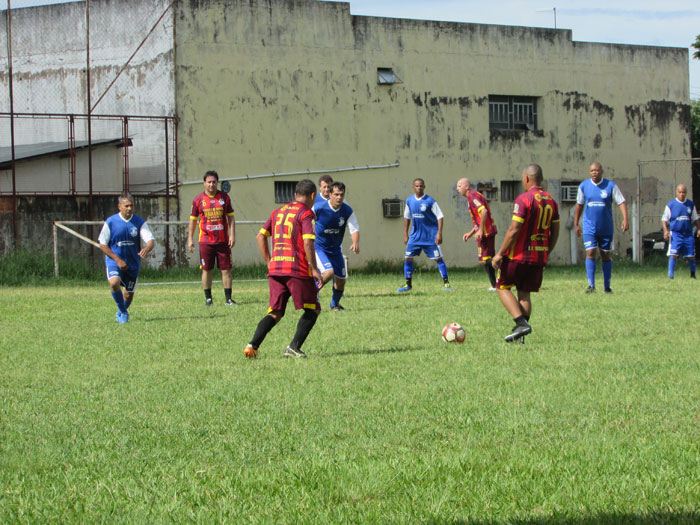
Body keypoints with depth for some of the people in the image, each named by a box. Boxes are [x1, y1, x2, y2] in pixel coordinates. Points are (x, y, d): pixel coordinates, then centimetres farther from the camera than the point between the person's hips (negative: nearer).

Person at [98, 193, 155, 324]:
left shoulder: (140, 222, -4)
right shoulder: (110, 222, -7)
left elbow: (151, 240, -12)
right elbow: (102, 244, -2)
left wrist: (147, 248, -38)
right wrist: (118, 260, -11)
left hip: (133, 263, 2)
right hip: (114, 260, -2)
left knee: (129, 293, 9)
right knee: (114, 282, -29)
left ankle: (121, 312, 41)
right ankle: (123, 312, -8)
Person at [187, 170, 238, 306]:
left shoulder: (224, 197, 5)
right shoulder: (198, 199, 2)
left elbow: (230, 217, 9)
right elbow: (193, 220, 8)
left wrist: (232, 235, 0)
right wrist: (190, 238, 3)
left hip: (223, 241, 1)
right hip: (205, 241, -1)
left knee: (226, 269, -1)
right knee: (206, 270, 2)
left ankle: (228, 299, 4)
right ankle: (208, 298, 11)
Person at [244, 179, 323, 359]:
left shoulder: (278, 212, 17)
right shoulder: (305, 213, -4)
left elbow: (260, 236, 16)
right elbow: (308, 243, -15)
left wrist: (269, 262, 19)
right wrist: (314, 269, -8)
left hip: (275, 268, 6)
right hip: (298, 269, -6)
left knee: (275, 313, 9)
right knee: (313, 310, 8)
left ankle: (252, 345, -9)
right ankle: (294, 347, -4)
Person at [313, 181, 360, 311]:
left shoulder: (347, 211, -10)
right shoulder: (318, 208, -19)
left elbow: (354, 229, -14)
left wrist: (355, 243, -34)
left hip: (335, 249, 5)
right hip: (318, 248, -5)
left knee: (341, 279, 8)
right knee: (328, 272, -27)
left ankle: (334, 304, 33)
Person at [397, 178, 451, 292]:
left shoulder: (430, 201, -10)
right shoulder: (409, 201, 4)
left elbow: (440, 217, -10)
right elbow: (406, 217, 15)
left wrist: (439, 233, -17)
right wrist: (405, 234, 12)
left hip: (431, 236, -4)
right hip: (415, 235, 4)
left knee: (438, 258, -4)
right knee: (408, 258, 0)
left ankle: (446, 283, 3)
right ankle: (408, 284, 10)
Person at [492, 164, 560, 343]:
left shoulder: (523, 199, -13)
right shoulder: (551, 201, 9)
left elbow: (514, 230, -17)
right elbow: (555, 233, 12)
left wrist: (500, 254, -11)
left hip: (518, 255, -6)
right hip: (539, 257, 6)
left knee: (503, 288, 7)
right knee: (524, 293, 13)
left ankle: (522, 323, -10)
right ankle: (520, 334, 6)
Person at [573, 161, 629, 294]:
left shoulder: (610, 186, -4)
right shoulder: (583, 186, 2)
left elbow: (621, 202, -5)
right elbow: (579, 205, 13)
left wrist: (625, 219, -19)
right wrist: (576, 224, 14)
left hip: (606, 228, 0)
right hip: (589, 227, 0)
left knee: (606, 256, 7)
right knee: (590, 253, -14)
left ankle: (607, 286, 16)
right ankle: (591, 285, -16)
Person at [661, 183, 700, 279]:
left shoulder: (690, 205, 9)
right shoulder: (671, 205, 1)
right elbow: (664, 219, 4)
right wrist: (666, 230, -11)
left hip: (688, 234, 3)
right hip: (675, 234, -3)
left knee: (691, 256, 4)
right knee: (673, 255, -13)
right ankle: (670, 276, -11)